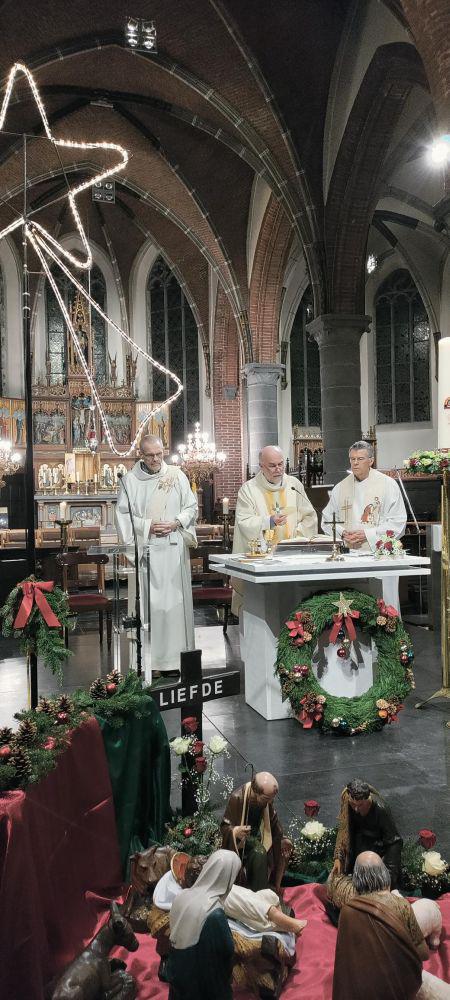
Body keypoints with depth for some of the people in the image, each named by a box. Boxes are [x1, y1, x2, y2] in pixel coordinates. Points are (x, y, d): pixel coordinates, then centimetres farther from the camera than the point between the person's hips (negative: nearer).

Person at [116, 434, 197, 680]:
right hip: (146, 548, -1)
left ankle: (173, 657, 9)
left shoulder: (177, 475, 7)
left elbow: (191, 507, 10)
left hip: (174, 547, 2)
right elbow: (123, 513, 2)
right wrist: (148, 526, -10)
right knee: (149, 601, -2)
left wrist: (176, 523, -7)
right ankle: (151, 660, 3)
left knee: (175, 600, 2)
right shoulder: (131, 479, 3)